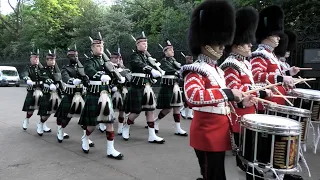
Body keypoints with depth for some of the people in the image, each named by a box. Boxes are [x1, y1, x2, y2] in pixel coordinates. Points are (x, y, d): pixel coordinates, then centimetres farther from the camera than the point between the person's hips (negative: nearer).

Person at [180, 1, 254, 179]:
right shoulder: (196, 70, -17)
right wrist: (229, 93, -33)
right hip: (207, 133, -9)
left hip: (220, 131, 9)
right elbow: (194, 96, -36)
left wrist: (239, 100, 9)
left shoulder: (217, 69, 13)